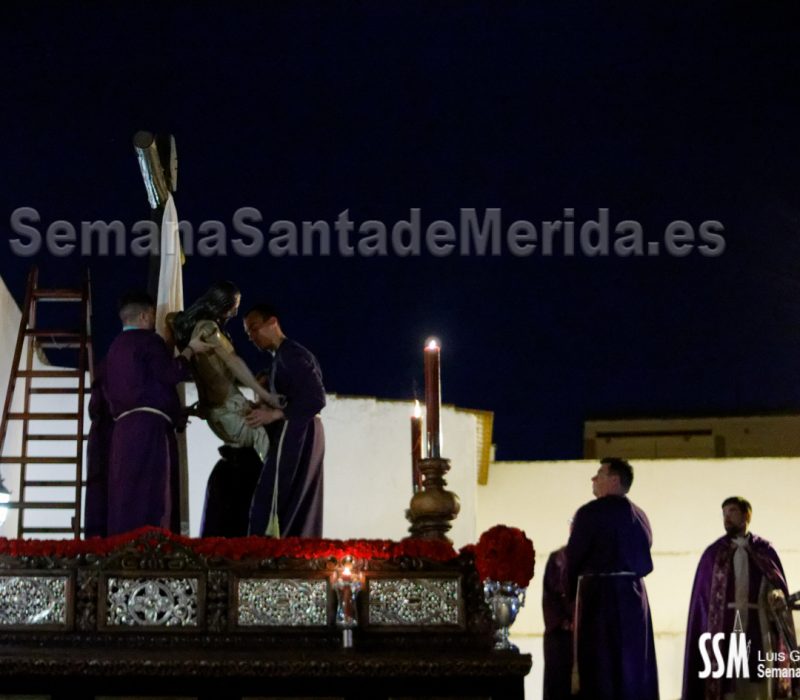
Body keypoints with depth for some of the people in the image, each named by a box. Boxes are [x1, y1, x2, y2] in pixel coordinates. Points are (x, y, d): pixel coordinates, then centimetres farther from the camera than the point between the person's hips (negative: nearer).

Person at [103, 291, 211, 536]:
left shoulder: (115, 348, 23)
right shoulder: (148, 340, -1)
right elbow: (171, 374, -12)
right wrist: (190, 350, 6)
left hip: (123, 428, 8)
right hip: (150, 426, -8)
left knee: (126, 496, 4)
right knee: (152, 496, -13)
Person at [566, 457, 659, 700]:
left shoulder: (591, 512, -7)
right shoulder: (639, 516, 12)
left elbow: (573, 558, -4)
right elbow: (645, 562, 12)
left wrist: (572, 593, 12)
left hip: (600, 594, -6)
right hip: (634, 595, 6)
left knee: (600, 670, -4)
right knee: (634, 667, 8)